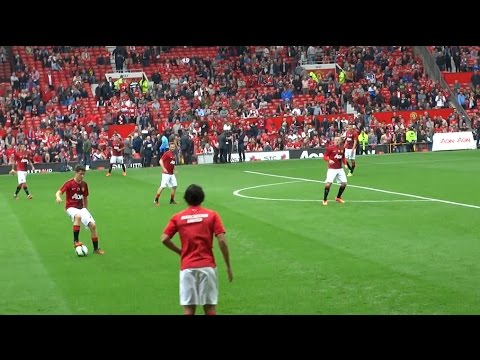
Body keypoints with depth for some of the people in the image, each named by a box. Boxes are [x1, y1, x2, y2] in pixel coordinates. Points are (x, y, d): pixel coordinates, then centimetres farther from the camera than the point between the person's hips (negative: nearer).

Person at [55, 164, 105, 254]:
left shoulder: (84, 184, 6)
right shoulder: (69, 183, -9)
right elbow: (59, 192, -17)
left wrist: (86, 209, 23)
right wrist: (58, 197, -39)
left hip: (81, 208, 5)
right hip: (71, 207, -5)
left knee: (93, 225, -8)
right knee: (78, 216, -39)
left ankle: (96, 248, 7)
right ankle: (75, 241, -29)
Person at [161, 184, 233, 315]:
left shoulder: (177, 217, 5)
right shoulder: (212, 215, 2)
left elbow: (164, 239, -4)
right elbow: (222, 241, -5)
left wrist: (180, 251, 13)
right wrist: (228, 266, 0)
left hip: (187, 267, 0)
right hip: (207, 266, 0)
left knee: (188, 309, 1)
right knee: (210, 307, 6)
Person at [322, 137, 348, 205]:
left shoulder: (342, 149, 9)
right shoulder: (330, 148, -7)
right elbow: (325, 156, -5)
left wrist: (345, 163, 3)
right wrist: (329, 160, -24)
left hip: (340, 169, 6)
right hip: (332, 169, -6)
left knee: (344, 183, 3)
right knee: (328, 183, -17)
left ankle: (338, 197, 26)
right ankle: (325, 200, -3)